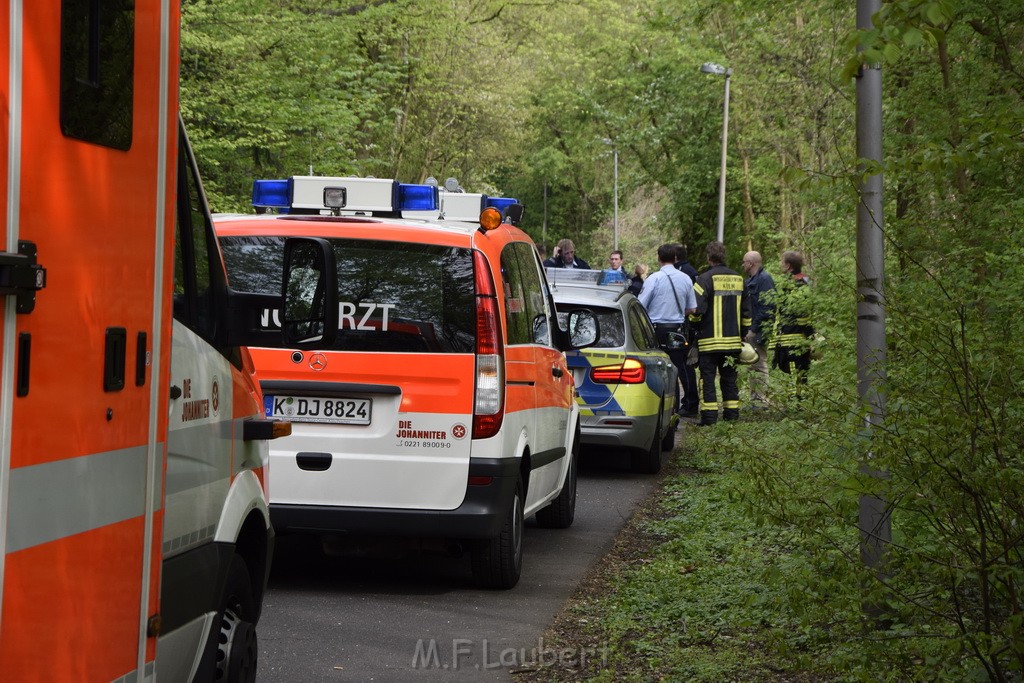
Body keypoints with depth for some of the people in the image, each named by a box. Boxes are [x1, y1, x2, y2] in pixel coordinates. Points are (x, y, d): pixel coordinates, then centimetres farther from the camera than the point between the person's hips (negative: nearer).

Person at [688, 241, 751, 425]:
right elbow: (746, 312, 16)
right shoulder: (738, 279, 10)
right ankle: (732, 415, 14)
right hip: (733, 340, 6)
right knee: (729, 378, 13)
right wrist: (743, 334, 24)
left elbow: (696, 309, -16)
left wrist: (694, 325, 4)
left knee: (707, 377, -1)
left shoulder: (705, 278, -11)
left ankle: (709, 416, -6)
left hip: (709, 341, -6)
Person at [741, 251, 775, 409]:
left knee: (759, 366, -7)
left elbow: (766, 308, -20)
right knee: (754, 367, 13)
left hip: (759, 331, -10)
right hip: (751, 330, 10)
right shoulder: (750, 280, 18)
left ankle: (761, 401, -4)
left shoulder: (764, 280, -13)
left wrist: (754, 330, -19)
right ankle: (754, 400, 18)